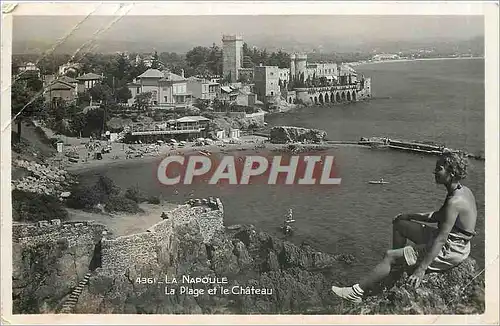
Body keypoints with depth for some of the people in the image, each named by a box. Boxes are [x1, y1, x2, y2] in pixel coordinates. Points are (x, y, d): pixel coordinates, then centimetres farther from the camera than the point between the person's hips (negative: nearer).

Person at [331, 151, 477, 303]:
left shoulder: (454, 202, -28)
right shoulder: (463, 191, 4)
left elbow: (440, 240, -29)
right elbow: (437, 216, 17)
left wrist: (421, 269, -27)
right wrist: (410, 216, 17)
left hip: (450, 252, -10)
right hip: (452, 242, 10)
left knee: (390, 256, -13)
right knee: (399, 224, 18)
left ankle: (356, 292, -6)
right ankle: (397, 267, 29)